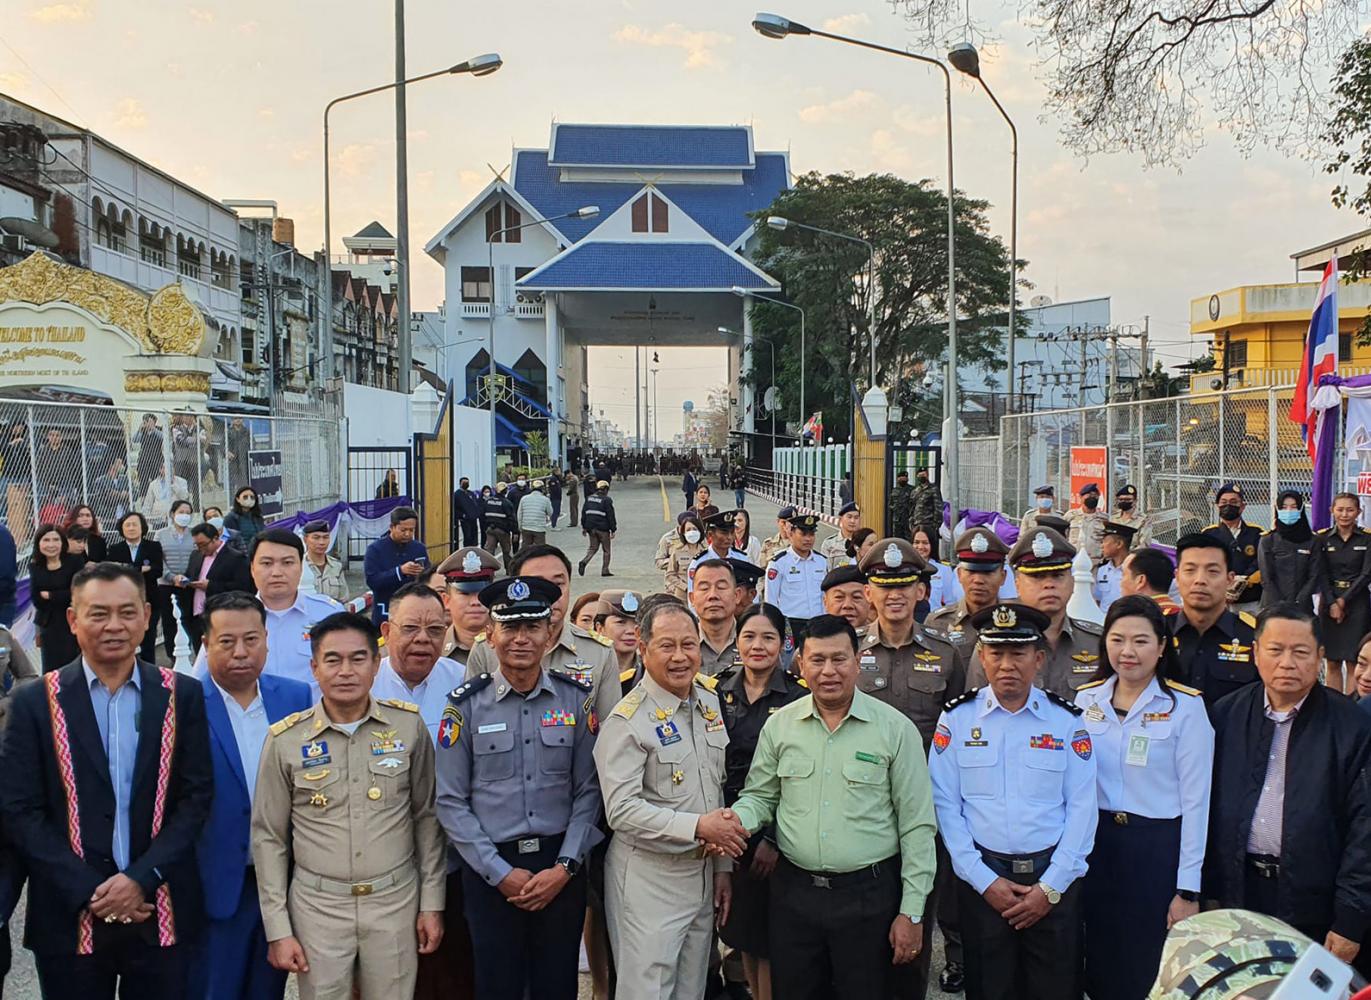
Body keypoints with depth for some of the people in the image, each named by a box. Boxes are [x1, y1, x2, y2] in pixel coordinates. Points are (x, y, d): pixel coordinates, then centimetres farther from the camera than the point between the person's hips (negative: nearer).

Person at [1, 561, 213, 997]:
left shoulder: (182, 695, 1)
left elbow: (196, 795, -1)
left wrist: (142, 878, -12)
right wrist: (89, 891, -11)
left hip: (161, 915, 1)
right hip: (70, 918, 0)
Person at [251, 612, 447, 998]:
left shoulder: (409, 725, -4)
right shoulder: (285, 739, -5)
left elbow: (426, 817, 5)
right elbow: (268, 838, 2)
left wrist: (432, 902, 4)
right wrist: (278, 930, 0)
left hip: (396, 901, 1)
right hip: (318, 906, 0)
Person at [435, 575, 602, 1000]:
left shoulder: (577, 697, 0)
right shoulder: (466, 705, -4)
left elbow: (588, 790, -1)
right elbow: (450, 801, -4)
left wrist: (564, 867, -9)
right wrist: (500, 872, -8)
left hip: (561, 869, 1)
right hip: (491, 870, -1)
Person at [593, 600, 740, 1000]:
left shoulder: (709, 703, 7)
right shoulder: (627, 720, -16)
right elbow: (622, 810, -21)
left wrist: (722, 867, 13)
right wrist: (697, 826, -23)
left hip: (703, 872, 7)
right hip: (649, 878, -7)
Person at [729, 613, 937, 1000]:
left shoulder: (896, 729, -6)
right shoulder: (779, 725, 2)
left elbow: (916, 826, -4)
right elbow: (760, 797, 11)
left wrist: (912, 912, -6)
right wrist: (737, 820, -13)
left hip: (870, 895, -2)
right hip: (793, 892, 3)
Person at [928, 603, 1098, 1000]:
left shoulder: (1066, 720, 0)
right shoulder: (957, 719, -1)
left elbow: (1081, 807, -2)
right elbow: (946, 805, -3)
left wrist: (1051, 887, -7)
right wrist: (985, 881, -8)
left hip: (1054, 880, 0)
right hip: (982, 878, 0)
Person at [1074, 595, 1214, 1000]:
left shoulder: (1185, 706, -9)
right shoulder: (1086, 700, 2)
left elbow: (1195, 800, -9)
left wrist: (1188, 890, -9)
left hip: (1158, 849, -3)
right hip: (1097, 846, 4)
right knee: (1101, 966, 14)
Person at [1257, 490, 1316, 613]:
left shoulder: (1312, 541, 6)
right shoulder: (1267, 540, 1)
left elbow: (1314, 576, 3)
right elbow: (1266, 579, -2)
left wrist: (1297, 603, -7)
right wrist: (1281, 605, -10)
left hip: (1302, 606, 1)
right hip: (1273, 606, -1)